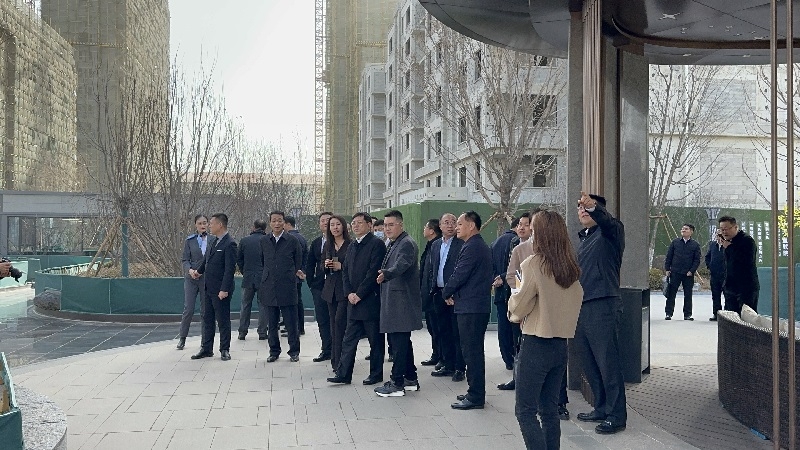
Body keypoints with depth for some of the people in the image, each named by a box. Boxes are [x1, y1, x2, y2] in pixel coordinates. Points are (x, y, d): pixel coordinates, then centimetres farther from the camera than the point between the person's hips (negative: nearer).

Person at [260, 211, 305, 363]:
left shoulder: (293, 241, 0)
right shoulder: (264, 241, 9)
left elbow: (298, 263, 7)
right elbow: (262, 262, 16)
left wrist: (298, 273, -7)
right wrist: (263, 281, 12)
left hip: (287, 288, -3)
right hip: (269, 288, 3)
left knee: (291, 323, 2)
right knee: (272, 323, 10)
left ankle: (294, 351, 15)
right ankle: (274, 351, 22)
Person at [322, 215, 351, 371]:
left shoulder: (351, 245, -6)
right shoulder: (328, 245, 13)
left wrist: (341, 266, -17)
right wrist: (326, 265, -2)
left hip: (345, 288, -6)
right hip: (331, 288, 6)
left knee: (339, 321, -13)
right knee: (333, 323, 8)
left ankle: (339, 360, -7)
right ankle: (335, 359, 16)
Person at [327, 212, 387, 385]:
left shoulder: (376, 244, -9)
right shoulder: (352, 246, 16)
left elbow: (374, 272, -16)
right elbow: (345, 272, 15)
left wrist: (359, 294, -15)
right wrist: (349, 293, 0)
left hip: (371, 300, -7)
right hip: (354, 300, 7)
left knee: (375, 340, 4)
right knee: (349, 339, 8)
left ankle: (376, 374, 14)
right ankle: (343, 374, 12)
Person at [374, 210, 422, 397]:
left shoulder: (406, 244, -12)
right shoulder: (392, 244, 18)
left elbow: (401, 264, -31)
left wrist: (385, 274, -45)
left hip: (401, 300, -10)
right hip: (392, 300, 10)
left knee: (399, 341, -7)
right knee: (402, 341, 16)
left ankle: (397, 383, -2)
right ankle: (410, 379, 25)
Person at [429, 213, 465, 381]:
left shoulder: (462, 244, -7)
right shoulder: (436, 245, 15)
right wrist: (433, 289, 10)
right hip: (439, 294, 7)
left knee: (458, 332, -1)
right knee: (444, 331, 12)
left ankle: (459, 368, 5)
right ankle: (448, 365, 22)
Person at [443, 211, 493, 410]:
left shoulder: (472, 247, -16)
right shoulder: (481, 245, 16)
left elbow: (459, 275, -18)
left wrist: (447, 293, -1)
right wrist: (452, 293, 10)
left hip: (470, 307, -11)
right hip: (479, 306, 11)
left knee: (471, 351, -5)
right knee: (475, 351, 16)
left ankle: (475, 397, 0)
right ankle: (476, 392, 25)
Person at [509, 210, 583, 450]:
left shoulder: (534, 263, -14)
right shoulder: (571, 268, 4)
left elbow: (520, 307, -9)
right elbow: (577, 300, 13)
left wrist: (512, 302, 11)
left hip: (536, 344, -7)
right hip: (561, 344, 7)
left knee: (525, 410, 0)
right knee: (550, 409, 14)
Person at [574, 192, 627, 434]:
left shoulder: (609, 232, -2)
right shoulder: (583, 239, 21)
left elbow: (609, 222, -27)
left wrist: (594, 206, -46)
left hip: (600, 305, -9)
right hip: (579, 307, 9)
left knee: (607, 362, -6)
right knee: (589, 363, 13)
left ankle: (617, 415, 1)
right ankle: (601, 408, 24)